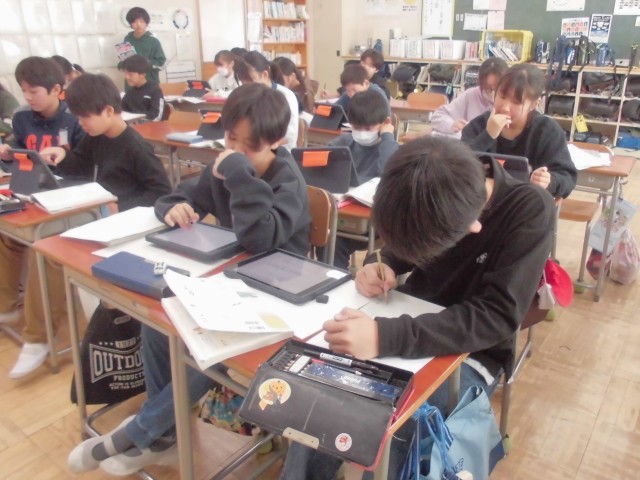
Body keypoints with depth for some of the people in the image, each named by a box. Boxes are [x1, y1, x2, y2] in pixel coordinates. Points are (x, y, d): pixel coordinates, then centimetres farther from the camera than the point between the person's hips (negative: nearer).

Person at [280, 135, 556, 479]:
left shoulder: (530, 211, -23)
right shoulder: (434, 198, -11)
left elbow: (497, 316, -28)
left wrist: (388, 336, -40)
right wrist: (379, 266, -16)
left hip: (470, 353, -3)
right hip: (409, 322, 4)